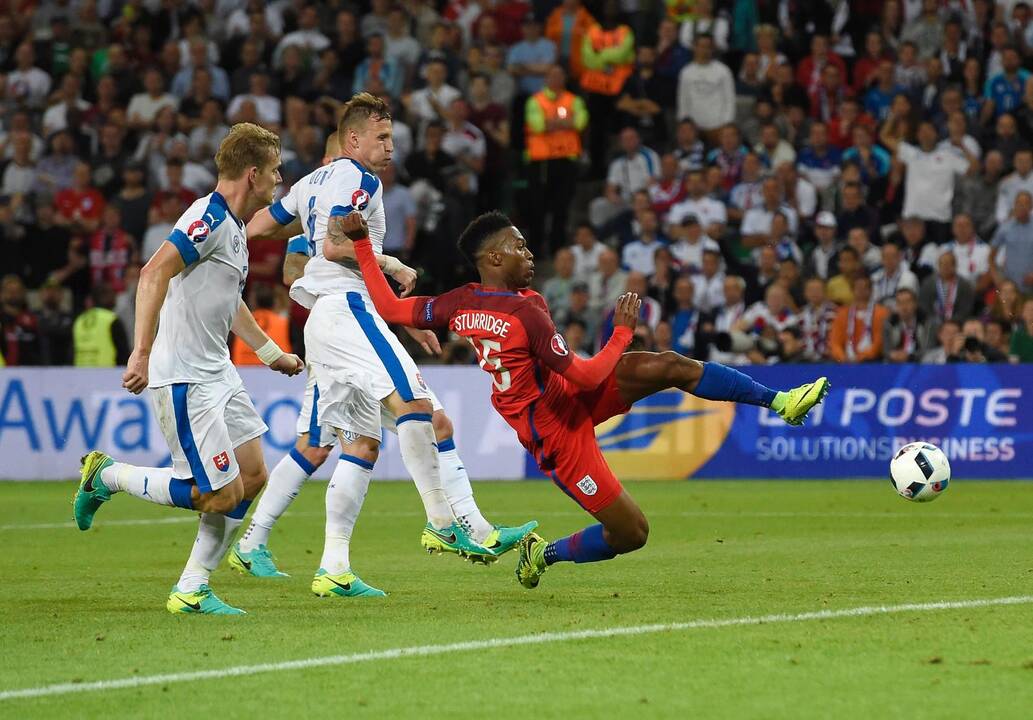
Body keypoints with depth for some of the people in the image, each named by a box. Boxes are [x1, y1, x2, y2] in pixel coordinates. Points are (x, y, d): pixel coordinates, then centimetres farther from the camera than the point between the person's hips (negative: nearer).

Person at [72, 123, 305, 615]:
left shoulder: (233, 227, 14)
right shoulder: (210, 218, -17)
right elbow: (154, 273, -28)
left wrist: (272, 353, 37)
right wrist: (142, 352, -34)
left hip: (217, 372, 10)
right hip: (184, 380, -10)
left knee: (252, 476, 6)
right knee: (220, 495, -9)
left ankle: (192, 589, 12)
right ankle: (108, 475, 8)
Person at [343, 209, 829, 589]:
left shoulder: (458, 305, -5)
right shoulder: (525, 311, -29)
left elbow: (389, 307, 2)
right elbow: (585, 377, -26)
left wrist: (360, 243, 9)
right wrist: (623, 331, -14)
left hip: (569, 396, 9)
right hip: (557, 430, -9)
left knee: (672, 367, -6)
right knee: (631, 534, -4)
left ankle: (780, 401, 0)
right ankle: (546, 553, 17)